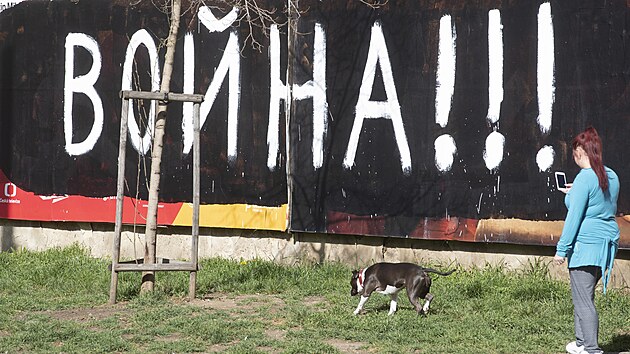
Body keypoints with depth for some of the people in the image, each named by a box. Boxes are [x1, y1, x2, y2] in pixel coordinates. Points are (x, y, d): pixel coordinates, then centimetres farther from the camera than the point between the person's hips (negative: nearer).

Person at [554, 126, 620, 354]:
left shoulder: (585, 178, -14)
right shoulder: (612, 177, 10)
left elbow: (574, 217, -15)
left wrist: (562, 248, -11)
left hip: (586, 243, -9)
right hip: (607, 243, 9)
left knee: (583, 299, -4)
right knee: (583, 295, 19)